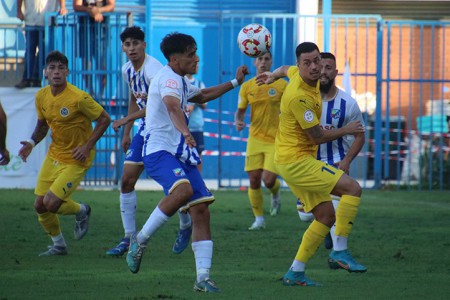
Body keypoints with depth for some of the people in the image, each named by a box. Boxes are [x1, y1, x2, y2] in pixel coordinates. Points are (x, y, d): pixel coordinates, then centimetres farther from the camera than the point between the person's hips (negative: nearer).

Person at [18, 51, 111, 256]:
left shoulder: (79, 98, -21)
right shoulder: (41, 96, -1)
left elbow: (104, 119, -13)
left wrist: (88, 146, -20)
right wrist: (32, 142, -3)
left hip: (76, 159, -6)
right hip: (53, 155, 6)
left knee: (51, 203, -16)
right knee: (40, 206, 4)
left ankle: (81, 211, 16)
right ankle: (58, 245, 27)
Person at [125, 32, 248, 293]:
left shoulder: (181, 82, 23)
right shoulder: (169, 78, -10)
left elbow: (201, 96, 46)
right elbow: (173, 106, -32)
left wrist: (234, 83, 46)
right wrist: (185, 132, -50)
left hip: (181, 154, 10)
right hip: (159, 151, -10)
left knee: (201, 209, -4)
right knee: (183, 190, -36)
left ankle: (203, 277, -6)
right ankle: (141, 239, -18)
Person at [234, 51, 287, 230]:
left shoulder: (282, 85, -3)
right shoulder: (247, 86, 3)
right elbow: (240, 111, 11)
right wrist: (238, 121, -11)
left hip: (276, 140, -2)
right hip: (255, 139, 2)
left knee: (268, 180, -13)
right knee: (254, 180, -1)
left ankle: (275, 195, 24)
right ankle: (259, 219, 14)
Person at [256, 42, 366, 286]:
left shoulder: (298, 73, 5)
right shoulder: (299, 97, -24)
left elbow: (286, 69, 31)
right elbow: (318, 137, -17)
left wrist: (272, 76, 55)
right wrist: (347, 130, -1)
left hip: (296, 161, 10)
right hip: (296, 161, -10)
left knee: (326, 216, 8)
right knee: (353, 189, -17)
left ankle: (295, 273, 9)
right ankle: (340, 250, -14)